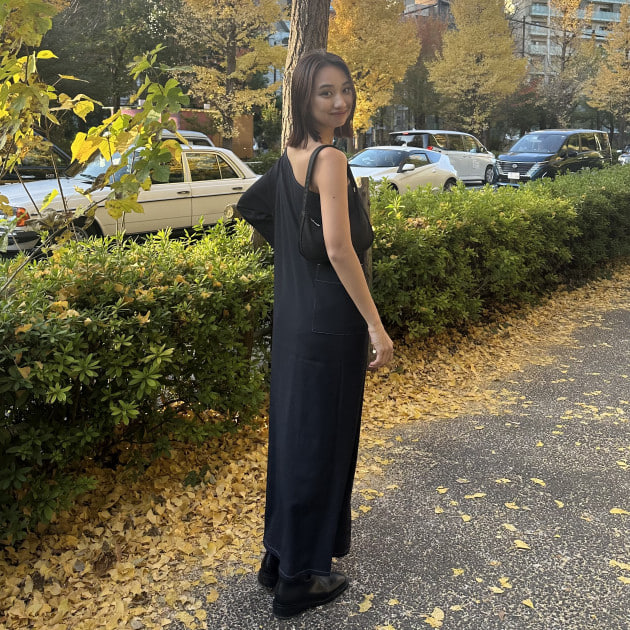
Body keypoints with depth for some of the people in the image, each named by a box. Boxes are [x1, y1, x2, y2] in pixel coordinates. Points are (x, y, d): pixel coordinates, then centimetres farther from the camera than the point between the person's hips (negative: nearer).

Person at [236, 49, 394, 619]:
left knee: (292, 429, 17)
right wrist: (376, 325, -21)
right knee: (319, 438, 3)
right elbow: (339, 248, -24)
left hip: (293, 315, 9)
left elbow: (250, 205, 23)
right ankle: (301, 578, 19)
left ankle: (279, 556, 34)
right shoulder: (331, 159, -17)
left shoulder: (289, 156, 9)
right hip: (329, 322, -9)